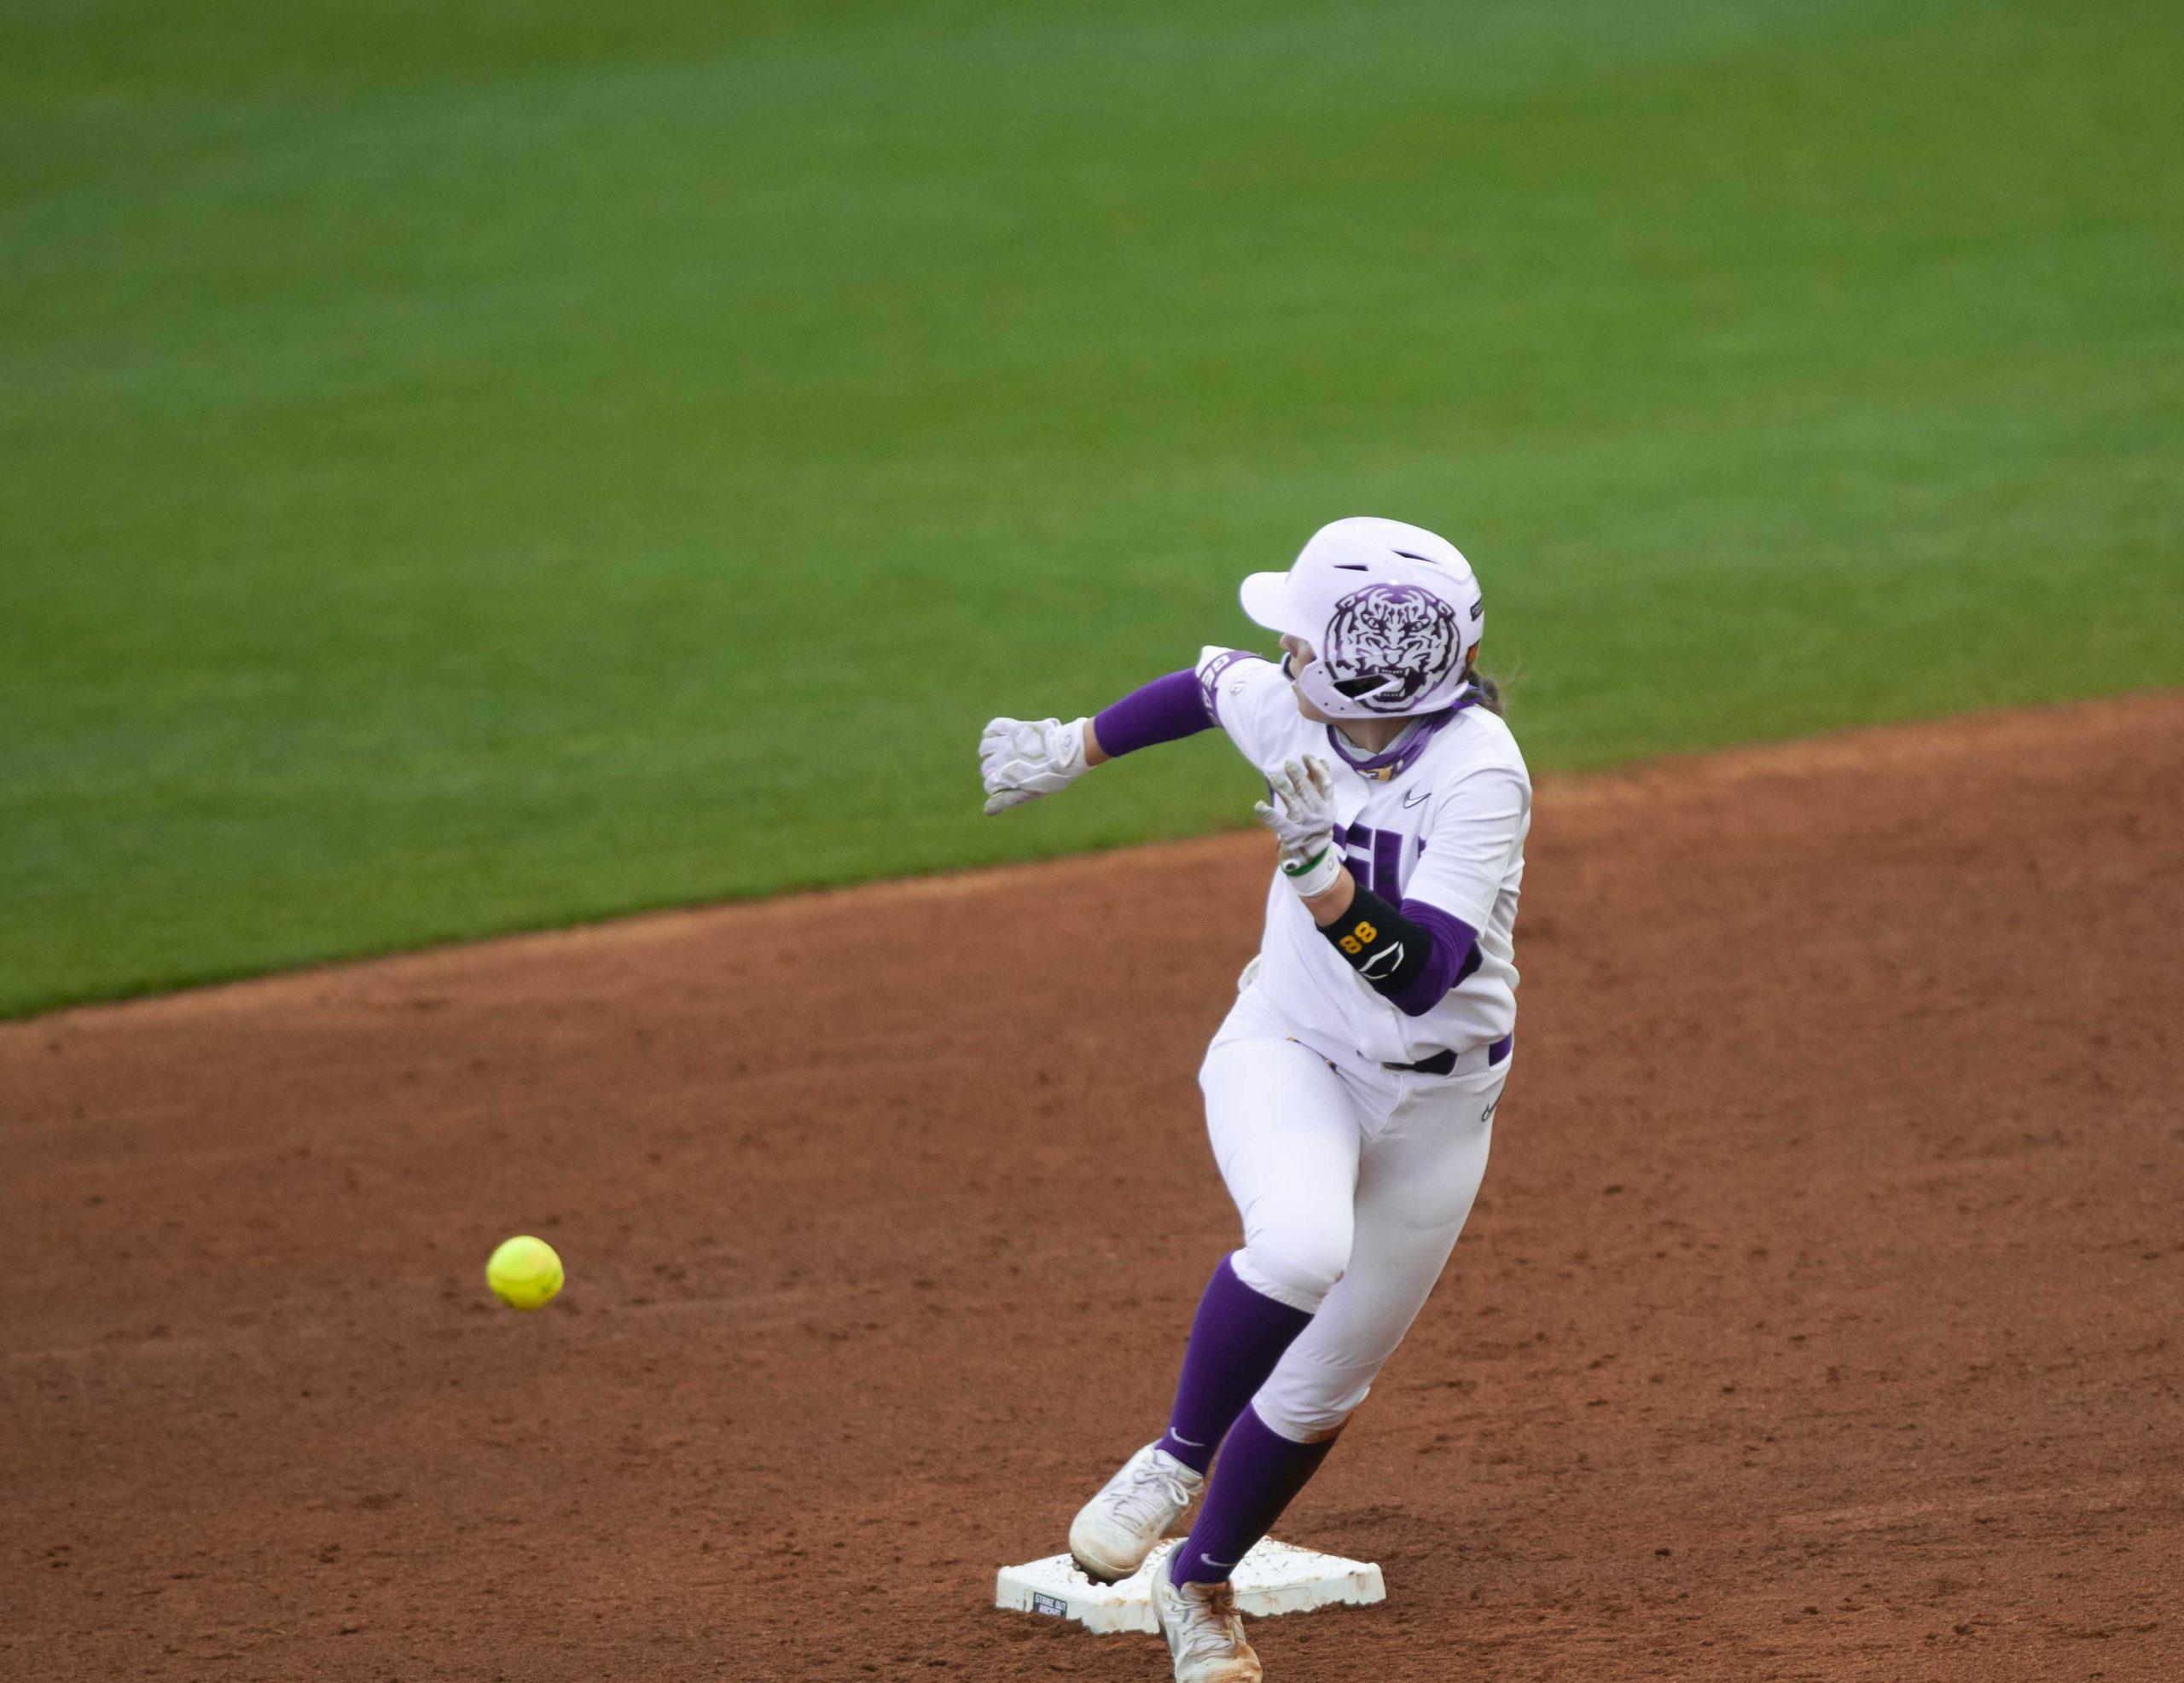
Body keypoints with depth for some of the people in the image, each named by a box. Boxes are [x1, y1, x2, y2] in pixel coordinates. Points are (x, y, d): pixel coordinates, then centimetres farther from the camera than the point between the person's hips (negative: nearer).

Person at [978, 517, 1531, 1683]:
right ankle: (1179, 1457, -9)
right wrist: (1073, 747, 24)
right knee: (1300, 1244, -32)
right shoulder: (1290, 705, -14)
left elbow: (1419, 974, -36)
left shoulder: (1478, 774, -28)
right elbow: (1209, 686, 12)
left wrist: (1315, 863, -48)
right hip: (1289, 1055, 2)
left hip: (1434, 1098, -2)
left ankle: (1199, 1584, 32)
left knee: (1322, 1385, 8)